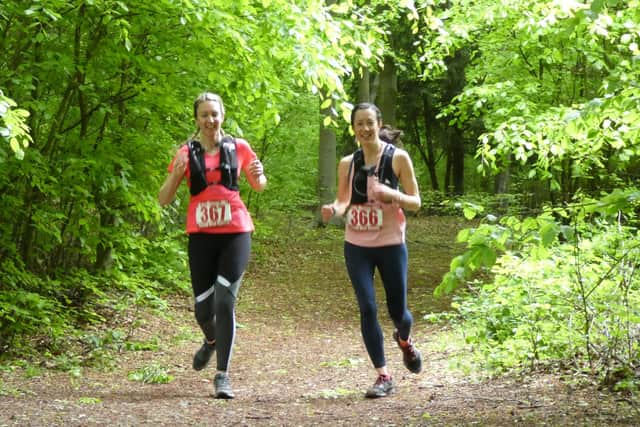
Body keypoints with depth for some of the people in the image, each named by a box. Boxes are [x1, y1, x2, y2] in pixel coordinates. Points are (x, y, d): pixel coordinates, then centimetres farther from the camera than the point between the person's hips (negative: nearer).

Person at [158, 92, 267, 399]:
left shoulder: (238, 148, 3)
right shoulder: (187, 153, 3)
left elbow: (259, 186, 16)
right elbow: (164, 199, 2)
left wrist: (258, 176, -8)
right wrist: (176, 174, -18)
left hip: (235, 232, -1)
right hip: (201, 235, 1)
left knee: (225, 301, -11)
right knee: (203, 306, 5)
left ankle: (222, 375, -7)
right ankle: (211, 341, 41)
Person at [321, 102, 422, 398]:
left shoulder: (398, 158, -5)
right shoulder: (348, 163, 4)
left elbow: (415, 202, -3)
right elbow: (343, 202, 11)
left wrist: (393, 195, -23)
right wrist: (332, 210, -13)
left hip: (391, 244, -2)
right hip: (356, 245, 2)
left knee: (397, 311, 6)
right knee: (368, 308, -8)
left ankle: (404, 341, 44)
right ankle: (383, 376, 2)